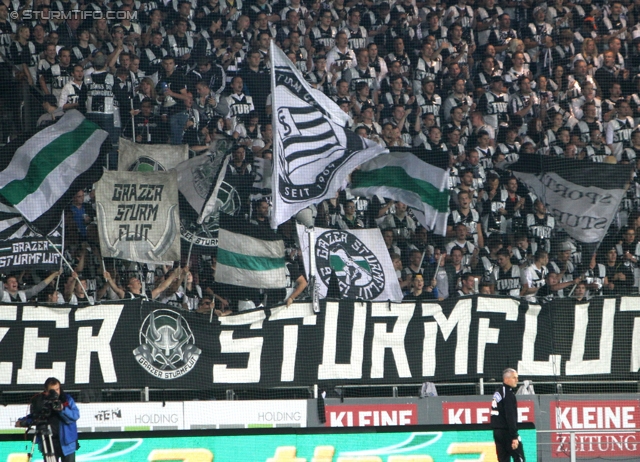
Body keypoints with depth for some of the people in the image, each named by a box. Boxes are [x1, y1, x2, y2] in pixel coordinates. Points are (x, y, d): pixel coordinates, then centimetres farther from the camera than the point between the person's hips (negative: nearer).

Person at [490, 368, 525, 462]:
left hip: (497, 432, 9)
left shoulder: (498, 392, 15)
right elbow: (510, 416, -20)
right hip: (506, 432, -9)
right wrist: (514, 437, -21)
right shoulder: (508, 393, -13)